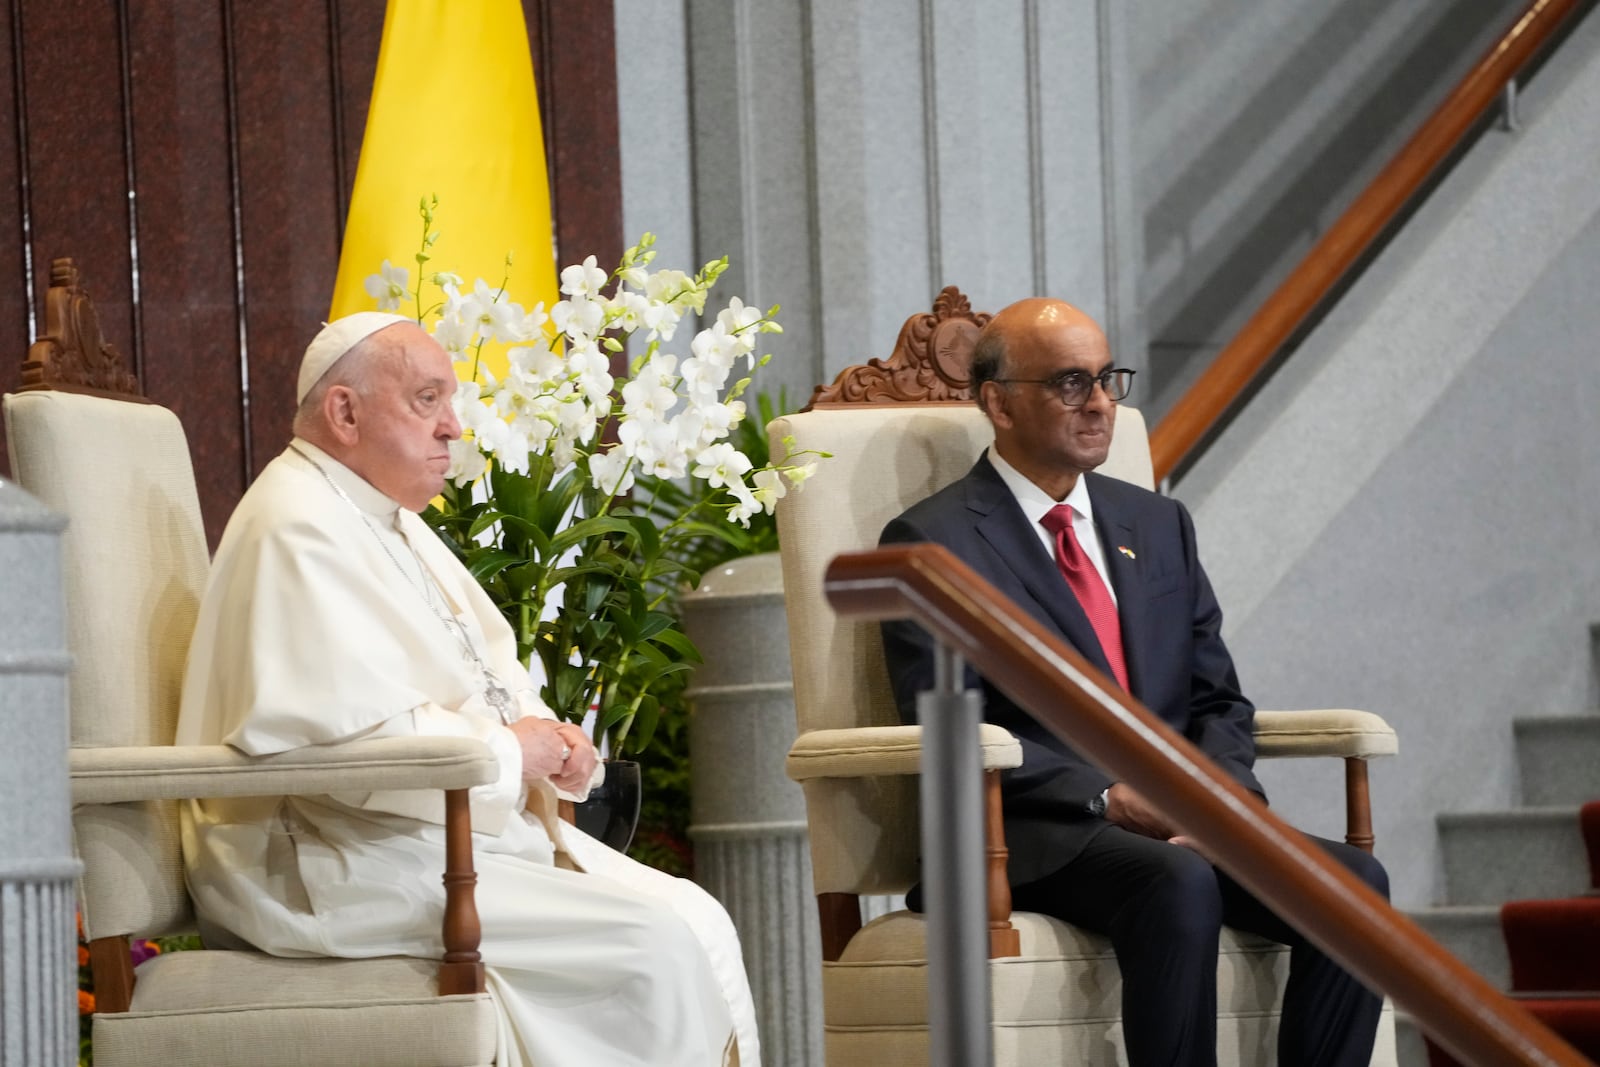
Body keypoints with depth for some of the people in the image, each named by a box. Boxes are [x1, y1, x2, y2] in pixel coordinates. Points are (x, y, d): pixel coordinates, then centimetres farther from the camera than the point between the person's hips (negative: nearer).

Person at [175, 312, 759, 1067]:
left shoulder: (388, 521, 18)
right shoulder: (300, 531, -15)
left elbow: (494, 667, 25)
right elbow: (352, 736, -27)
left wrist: (548, 736, 2)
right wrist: (507, 750, -14)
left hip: (470, 827, 10)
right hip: (342, 868, -10)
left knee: (701, 924, -3)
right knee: (654, 946, -19)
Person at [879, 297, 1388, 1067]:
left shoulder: (1158, 526, 21)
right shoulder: (934, 542, 1)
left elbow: (1217, 700, 19)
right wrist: (1108, 799, -18)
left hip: (1180, 820, 6)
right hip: (1034, 833, -6)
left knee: (1352, 881, -21)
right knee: (1179, 883, -37)